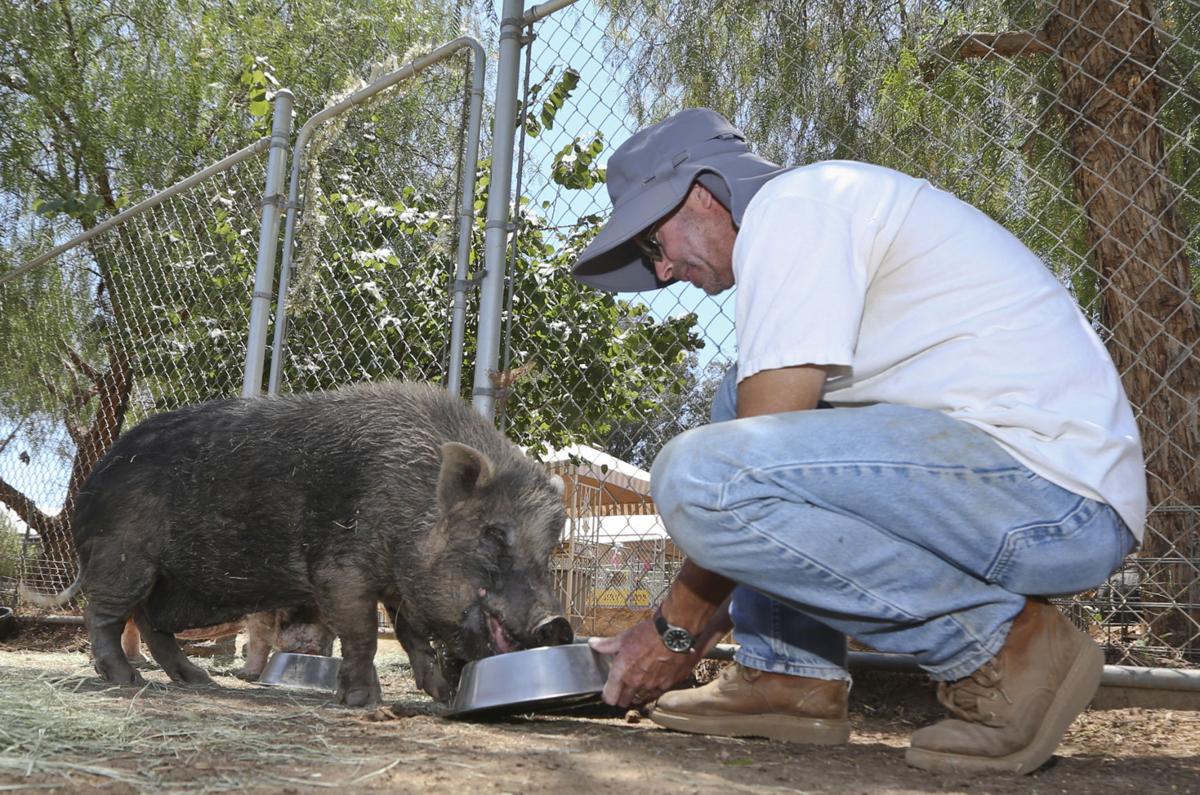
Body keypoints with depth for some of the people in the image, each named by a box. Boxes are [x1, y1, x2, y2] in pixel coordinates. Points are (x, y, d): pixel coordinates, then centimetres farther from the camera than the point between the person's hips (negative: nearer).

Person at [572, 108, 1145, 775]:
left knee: (696, 477, -23)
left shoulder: (791, 204, -7)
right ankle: (790, 674, 10)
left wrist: (677, 626, 0)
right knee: (743, 400, 16)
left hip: (1058, 495, -10)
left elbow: (760, 458, -12)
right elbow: (773, 435, 26)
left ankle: (1003, 642, -9)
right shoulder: (829, 204, 24)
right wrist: (709, 619, 24)